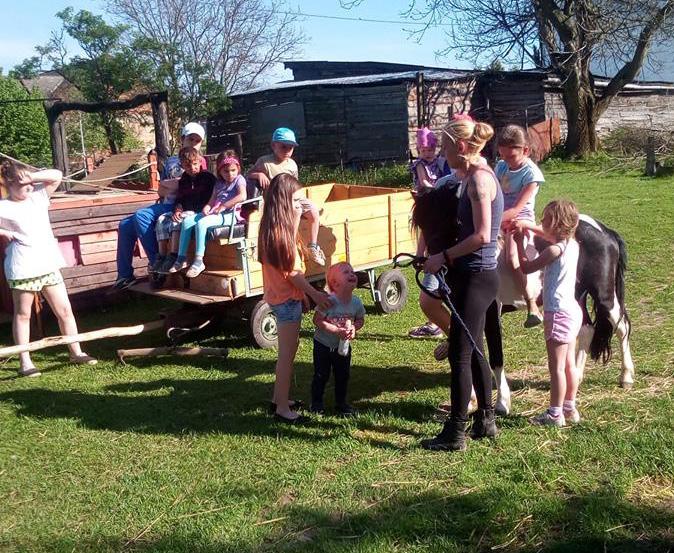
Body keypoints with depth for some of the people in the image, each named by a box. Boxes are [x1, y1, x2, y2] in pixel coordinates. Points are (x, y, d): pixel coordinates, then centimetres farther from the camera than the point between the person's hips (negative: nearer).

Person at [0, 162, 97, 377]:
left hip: (48, 264, 5)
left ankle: (76, 352, 16)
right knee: (23, 314, 8)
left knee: (65, 309, 6)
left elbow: (56, 176, 1)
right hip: (23, 268, -5)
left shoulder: (38, 196, 8)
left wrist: (32, 177, -6)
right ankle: (24, 361, 15)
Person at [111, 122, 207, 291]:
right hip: (165, 206, 7)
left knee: (141, 215, -28)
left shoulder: (200, 162, 4)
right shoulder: (170, 161, 22)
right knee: (125, 225, -3)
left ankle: (156, 262, -20)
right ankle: (125, 275, -1)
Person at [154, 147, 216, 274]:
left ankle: (174, 257, -36)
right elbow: (179, 199, 17)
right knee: (162, 219, -13)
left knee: (177, 221, -32)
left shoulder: (208, 178, -1)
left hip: (199, 212, -7)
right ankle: (162, 256, -17)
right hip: (184, 212, 7)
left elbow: (210, 199, -8)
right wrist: (177, 209, -8)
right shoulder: (183, 180, 19)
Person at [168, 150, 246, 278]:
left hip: (229, 215, -8)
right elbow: (212, 200, 19)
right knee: (187, 221, -9)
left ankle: (198, 261, -29)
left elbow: (242, 196, -20)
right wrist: (207, 207, -6)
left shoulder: (239, 180, 0)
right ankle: (182, 258, -9)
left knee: (201, 223, -31)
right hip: (214, 213, 8)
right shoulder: (219, 183, 22)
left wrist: (223, 206, -21)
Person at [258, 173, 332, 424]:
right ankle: (282, 408, 7)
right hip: (287, 298, -10)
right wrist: (315, 294, -15)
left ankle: (279, 398, 30)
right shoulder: (280, 231, -21)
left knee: (287, 351, 19)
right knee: (287, 353, -1)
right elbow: (291, 271, -19)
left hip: (283, 295, 10)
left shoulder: (278, 227, 8)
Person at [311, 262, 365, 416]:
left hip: (343, 346, 5)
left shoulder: (356, 302, -11)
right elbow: (317, 320, -24)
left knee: (343, 375, 14)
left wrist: (353, 328, -19)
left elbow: (360, 320, 3)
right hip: (323, 345, -4)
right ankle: (317, 402, 27)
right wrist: (337, 330, -30)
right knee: (321, 375, 8)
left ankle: (341, 402, 33)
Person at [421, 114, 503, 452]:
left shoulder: (479, 178, -16)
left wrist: (444, 256, -16)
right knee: (473, 351, 18)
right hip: (476, 275, 10)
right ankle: (485, 421, 30)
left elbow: (482, 235, -22)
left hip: (475, 277, -10)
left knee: (460, 354, -3)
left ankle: (455, 434, 7)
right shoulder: (475, 176, 14)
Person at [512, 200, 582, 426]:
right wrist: (528, 225, 17)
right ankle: (570, 409, 26)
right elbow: (550, 235, 26)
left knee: (556, 367, -1)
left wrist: (519, 242, 0)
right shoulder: (572, 244, 5)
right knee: (569, 364, 16)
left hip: (558, 313, -9)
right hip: (572, 310, 9)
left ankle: (555, 414, 6)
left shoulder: (555, 250, -20)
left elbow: (526, 267, -11)